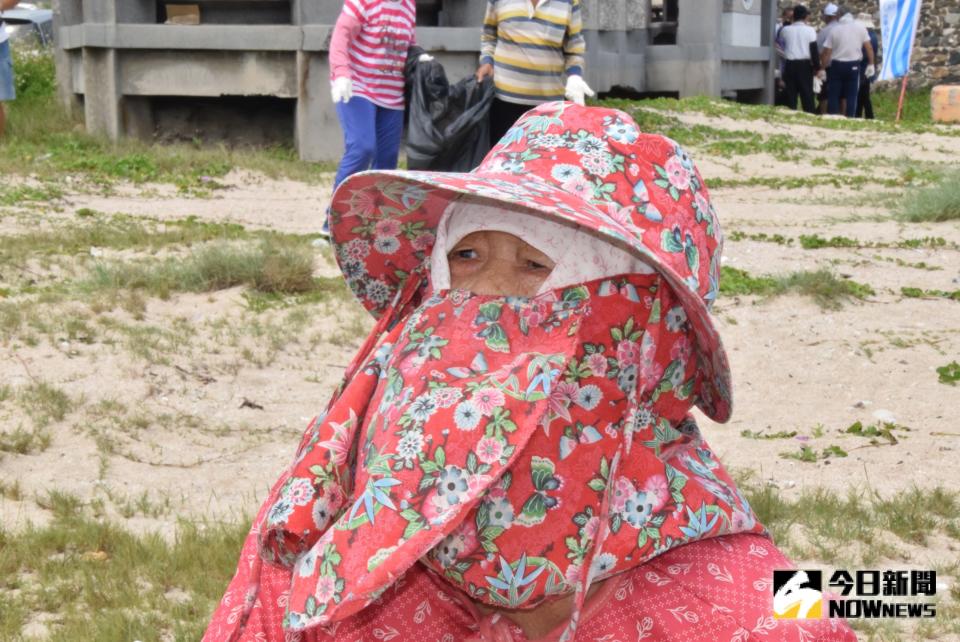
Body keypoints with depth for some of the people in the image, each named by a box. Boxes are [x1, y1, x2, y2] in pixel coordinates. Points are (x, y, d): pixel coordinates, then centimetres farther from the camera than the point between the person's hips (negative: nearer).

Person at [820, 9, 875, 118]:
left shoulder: (835, 30, 0)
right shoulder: (860, 28, 2)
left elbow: (826, 52, -2)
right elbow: (868, 47, 1)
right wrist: (871, 64, 8)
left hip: (837, 65, 0)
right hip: (854, 65, 0)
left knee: (833, 94, 6)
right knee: (851, 95, 3)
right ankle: (849, 118, -2)